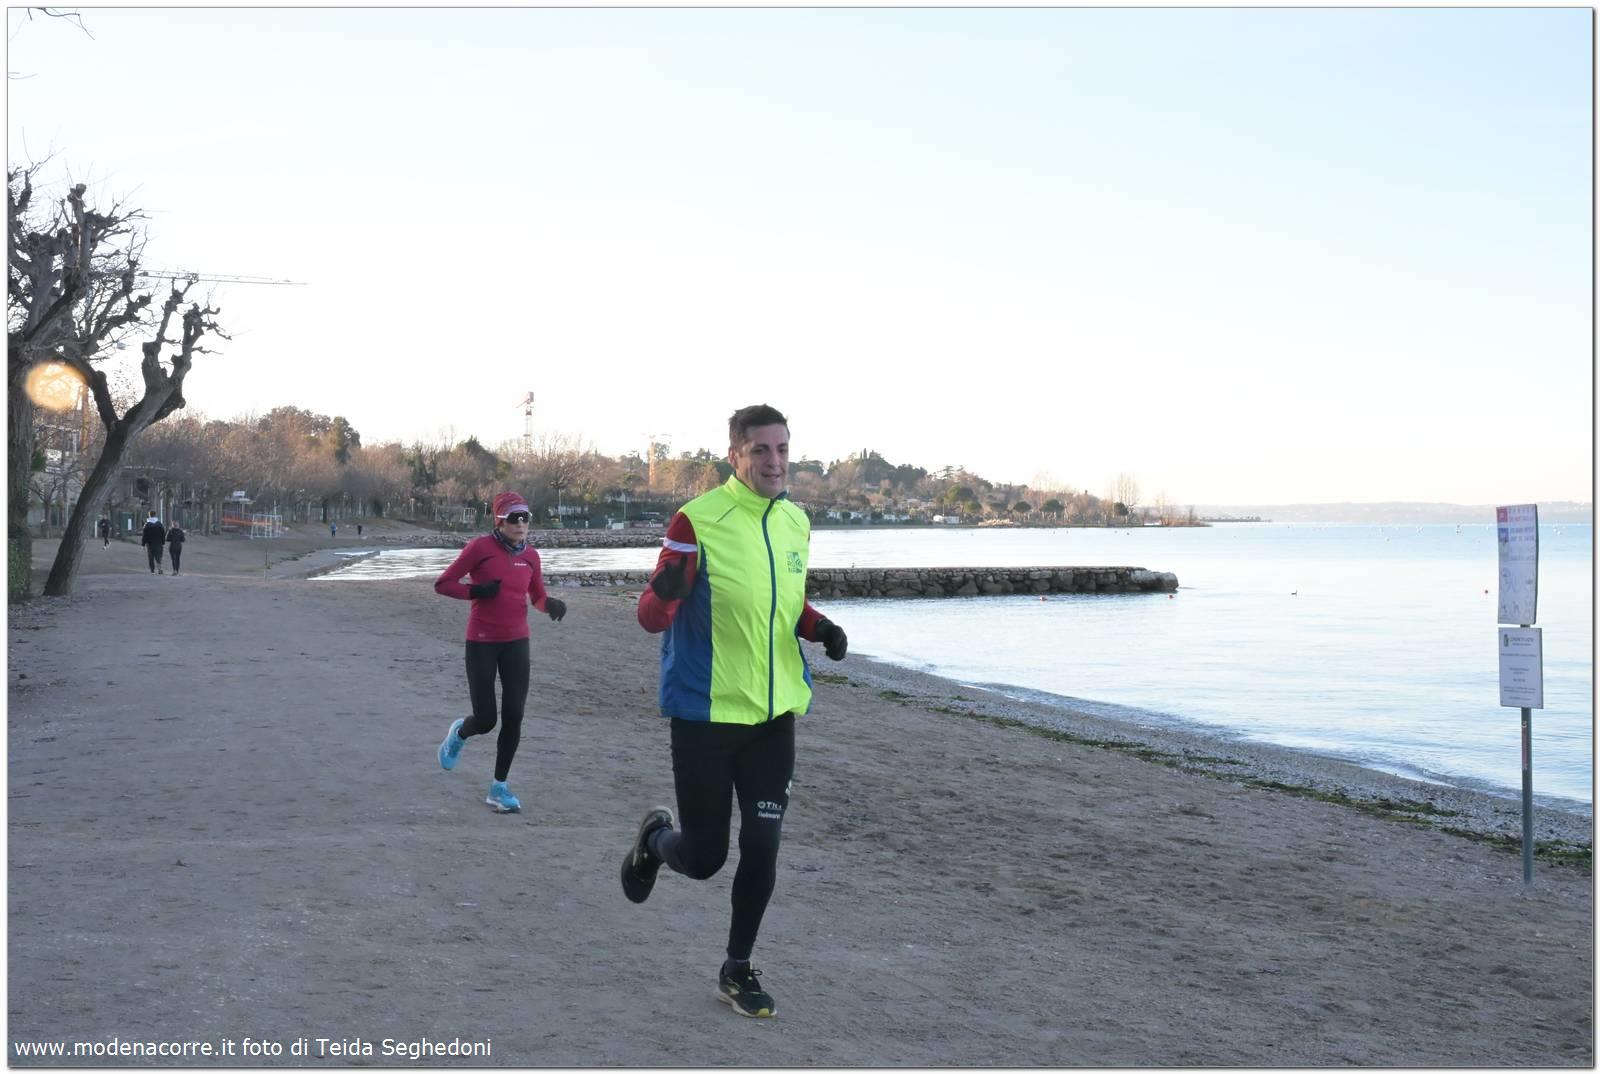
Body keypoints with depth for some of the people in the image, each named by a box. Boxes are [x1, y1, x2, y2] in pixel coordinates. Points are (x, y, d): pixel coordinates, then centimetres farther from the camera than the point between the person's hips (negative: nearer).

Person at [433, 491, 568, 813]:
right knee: (485, 720, -3)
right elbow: (442, 584, -7)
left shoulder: (530, 555, 4)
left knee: (513, 718, 0)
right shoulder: (481, 547, -11)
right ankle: (457, 734, 34)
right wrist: (476, 591, -21)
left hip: (517, 642, 4)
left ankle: (499, 787, 14)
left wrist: (552, 603, -7)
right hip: (482, 642, -4)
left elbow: (538, 597, 15)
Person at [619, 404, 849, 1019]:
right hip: (705, 714, -5)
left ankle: (738, 972, 23)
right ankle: (654, 838, 39)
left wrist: (819, 627, -1)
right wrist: (665, 590, -36)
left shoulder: (796, 522, 6)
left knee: (761, 847, 3)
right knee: (704, 857, 3)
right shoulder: (697, 521, -14)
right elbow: (651, 619, -12)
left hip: (774, 713, 5)